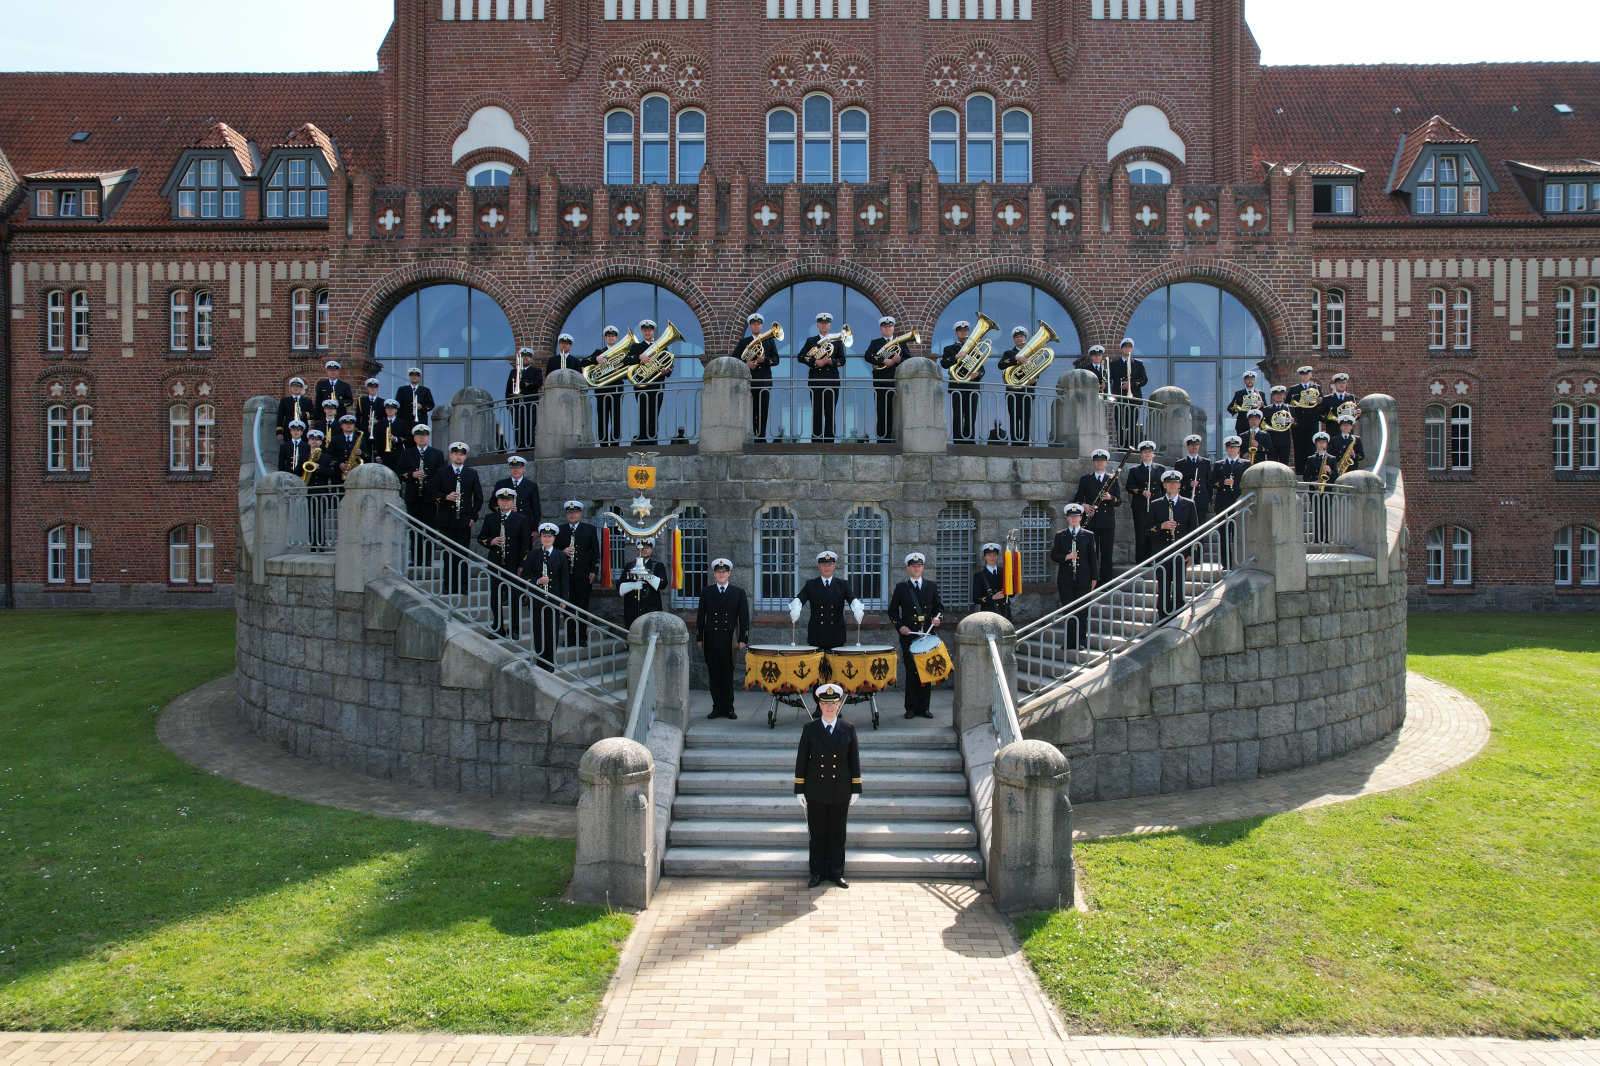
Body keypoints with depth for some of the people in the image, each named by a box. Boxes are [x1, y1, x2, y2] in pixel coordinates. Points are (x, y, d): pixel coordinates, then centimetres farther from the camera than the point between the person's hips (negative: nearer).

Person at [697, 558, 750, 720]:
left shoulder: (739, 593, 6)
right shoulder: (706, 592, 9)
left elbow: (744, 617, 4)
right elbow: (701, 616, 10)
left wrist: (742, 639, -3)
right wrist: (699, 638, 5)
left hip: (729, 640, -1)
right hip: (711, 640, 2)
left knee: (728, 675, 1)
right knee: (714, 675, 4)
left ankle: (728, 707, 7)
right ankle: (717, 707, 10)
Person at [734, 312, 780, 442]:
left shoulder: (770, 341, 14)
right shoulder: (743, 341, 13)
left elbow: (775, 360, 7)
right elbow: (735, 358, 6)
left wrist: (764, 360, -12)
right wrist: (745, 364, -11)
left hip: (765, 380, 0)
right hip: (749, 380, 0)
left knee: (763, 411, -4)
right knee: (751, 411, -2)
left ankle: (761, 438, -3)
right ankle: (750, 436, 1)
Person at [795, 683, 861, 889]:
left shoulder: (848, 729, -1)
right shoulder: (809, 729, -3)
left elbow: (854, 761, 3)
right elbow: (801, 760, 0)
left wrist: (856, 789, 2)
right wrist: (799, 789, -2)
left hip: (841, 792, 1)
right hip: (816, 791, 0)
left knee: (838, 834, 10)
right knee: (817, 834, 9)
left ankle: (836, 872, 24)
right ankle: (817, 872, 23)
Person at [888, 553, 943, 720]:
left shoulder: (931, 586, 11)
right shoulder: (901, 588, 6)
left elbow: (939, 606, 16)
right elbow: (893, 611, 9)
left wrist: (937, 618, -4)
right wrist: (900, 626, -6)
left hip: (927, 634, 2)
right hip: (908, 634, -2)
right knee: (911, 671, -1)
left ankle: (924, 707, 10)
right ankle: (911, 707, 5)